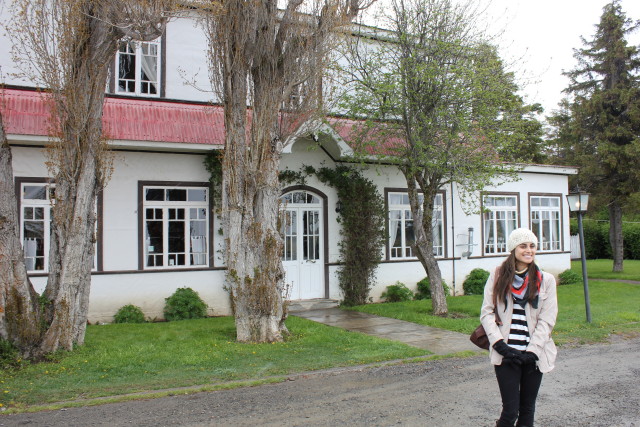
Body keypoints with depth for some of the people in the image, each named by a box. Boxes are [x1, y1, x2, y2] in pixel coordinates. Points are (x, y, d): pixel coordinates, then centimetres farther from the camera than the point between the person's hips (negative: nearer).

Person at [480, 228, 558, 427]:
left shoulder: (546, 280, 4)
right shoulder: (498, 276, 2)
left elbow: (547, 320, -1)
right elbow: (486, 312, -1)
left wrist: (532, 351, -9)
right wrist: (500, 345, -11)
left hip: (533, 354, 2)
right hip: (505, 354, -1)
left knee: (527, 408, 11)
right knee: (510, 410, -5)